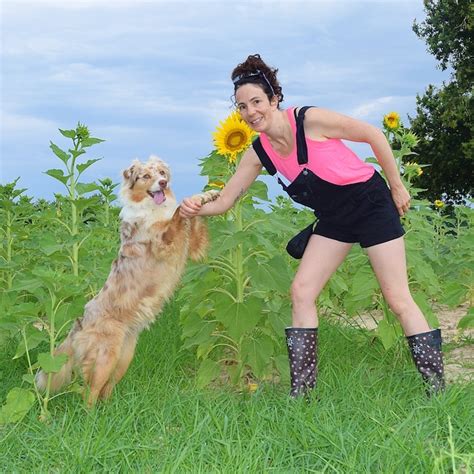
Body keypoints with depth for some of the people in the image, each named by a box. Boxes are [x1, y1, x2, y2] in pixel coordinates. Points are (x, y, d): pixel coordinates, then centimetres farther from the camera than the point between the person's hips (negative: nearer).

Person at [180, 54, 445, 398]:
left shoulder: (310, 120, -23)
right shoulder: (258, 153, -6)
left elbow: (374, 136, -14)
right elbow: (224, 201, -4)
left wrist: (397, 187, -8)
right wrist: (196, 208, -26)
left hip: (371, 204, -6)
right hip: (333, 218, 6)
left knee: (398, 299, -5)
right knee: (301, 292, -3)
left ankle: (438, 390, 6)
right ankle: (301, 393, 4)